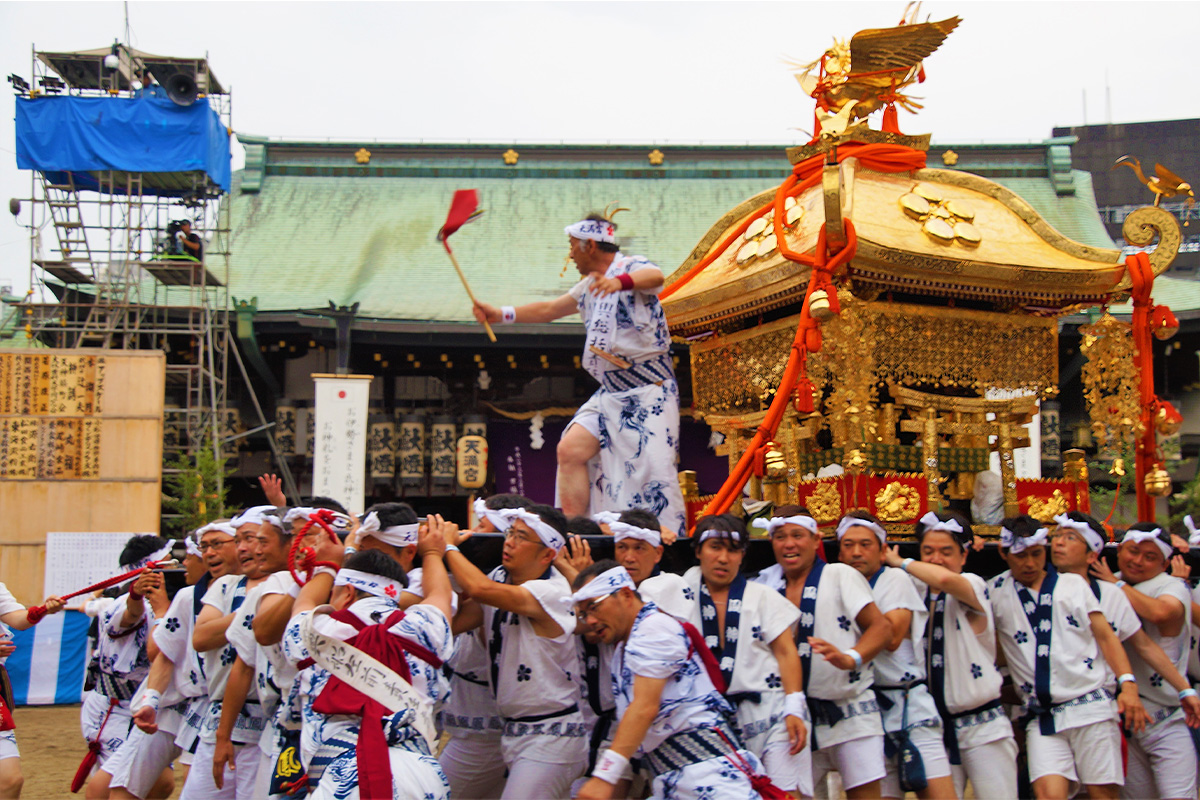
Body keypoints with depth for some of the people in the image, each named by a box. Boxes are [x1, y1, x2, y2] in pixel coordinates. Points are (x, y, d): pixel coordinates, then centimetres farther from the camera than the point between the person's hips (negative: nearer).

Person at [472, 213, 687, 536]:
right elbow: (549, 310, 32)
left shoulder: (631, 266, -8)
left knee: (654, 468, -15)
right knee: (570, 449, -7)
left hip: (650, 391, -8)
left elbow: (655, 277, -33)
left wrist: (621, 281, -54)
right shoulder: (589, 285, 19)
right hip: (610, 393, 8)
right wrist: (499, 314, 28)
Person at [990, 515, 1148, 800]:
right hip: (1041, 718, 0)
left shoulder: (1074, 584, 12)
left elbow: (1105, 636, 10)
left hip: (1091, 707, 0)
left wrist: (1128, 684, -5)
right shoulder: (997, 592, 11)